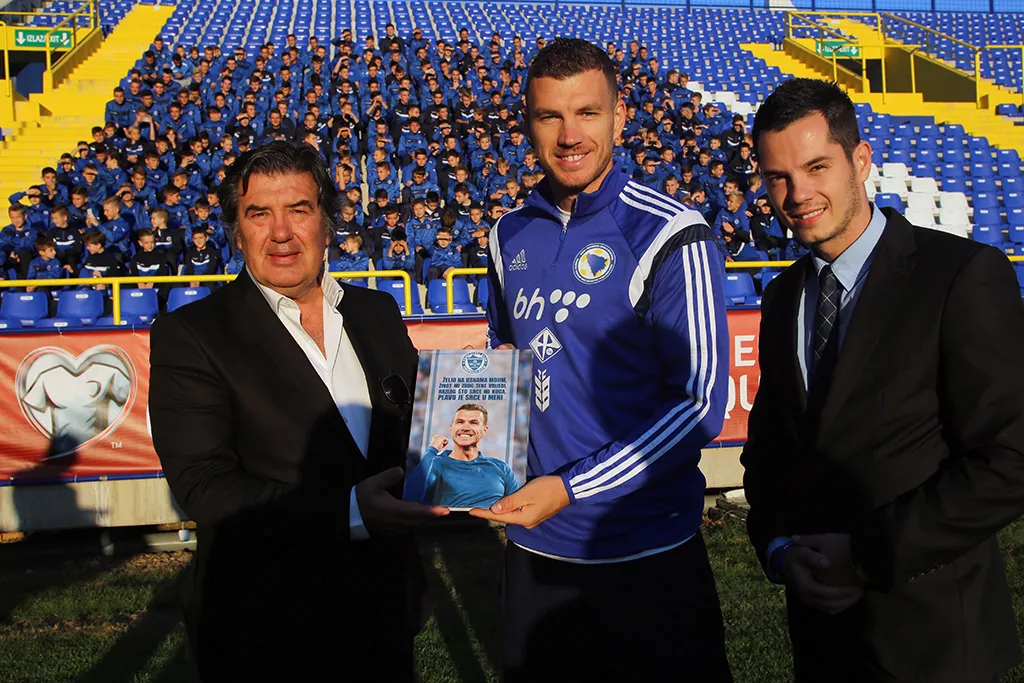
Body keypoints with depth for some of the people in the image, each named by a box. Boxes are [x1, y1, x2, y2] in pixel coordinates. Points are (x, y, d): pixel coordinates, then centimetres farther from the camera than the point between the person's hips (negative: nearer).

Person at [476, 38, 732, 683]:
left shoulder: (670, 238, -13)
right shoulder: (510, 236, 4)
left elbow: (700, 403, -16)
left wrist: (569, 489, -20)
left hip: (647, 552, -5)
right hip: (533, 545, 5)